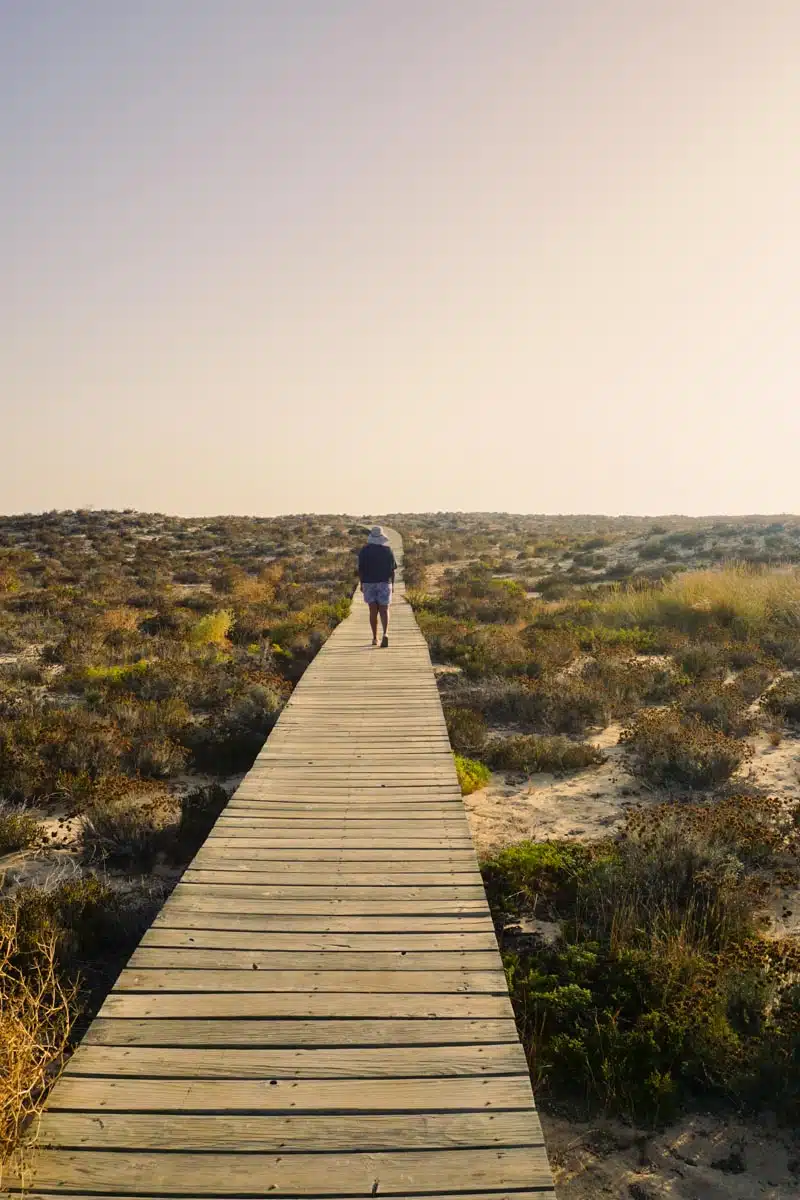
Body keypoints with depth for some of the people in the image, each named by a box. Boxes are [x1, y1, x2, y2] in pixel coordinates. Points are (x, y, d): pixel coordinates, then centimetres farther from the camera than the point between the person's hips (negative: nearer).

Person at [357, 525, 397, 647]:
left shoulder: (364, 550, -3)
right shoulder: (387, 550, -2)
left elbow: (360, 569, -3)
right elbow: (392, 569, -1)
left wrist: (361, 584, 6)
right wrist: (392, 584, 9)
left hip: (369, 582, 0)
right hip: (385, 583, 0)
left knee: (373, 611, 8)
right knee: (384, 610, 2)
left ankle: (375, 638, 11)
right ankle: (385, 634, -21)